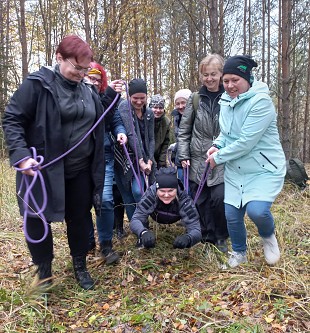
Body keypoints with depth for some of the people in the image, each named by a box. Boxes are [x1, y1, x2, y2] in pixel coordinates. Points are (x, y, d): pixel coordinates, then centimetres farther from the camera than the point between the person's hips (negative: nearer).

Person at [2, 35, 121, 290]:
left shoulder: (86, 90, 7)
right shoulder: (38, 84, -11)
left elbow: (98, 118, 22)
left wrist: (112, 95, 9)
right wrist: (21, 155, -23)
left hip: (80, 169, 5)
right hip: (43, 168, -4)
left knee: (79, 217, 14)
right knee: (37, 219, 7)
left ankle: (80, 266, 35)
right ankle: (44, 271, 30)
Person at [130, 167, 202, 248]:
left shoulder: (184, 200, -39)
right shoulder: (150, 194, -39)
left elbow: (196, 229, -42)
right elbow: (135, 219, -41)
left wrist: (187, 238, -65)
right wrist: (144, 232, -63)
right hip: (156, 216, -2)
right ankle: (142, 240, 0)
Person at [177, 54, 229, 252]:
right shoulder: (195, 99, 5)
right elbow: (184, 130, 7)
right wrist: (183, 156, 0)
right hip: (198, 160, 2)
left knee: (219, 199, -8)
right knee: (200, 201, 7)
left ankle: (221, 237, 17)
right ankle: (207, 236, 27)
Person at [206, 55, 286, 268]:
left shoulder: (261, 101, -20)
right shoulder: (226, 101, 4)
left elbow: (246, 141, -25)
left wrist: (218, 158, -15)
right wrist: (218, 146, -4)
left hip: (264, 169, -6)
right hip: (235, 170, 7)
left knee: (257, 210, -25)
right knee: (231, 214, 7)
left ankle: (268, 237, 13)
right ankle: (239, 253, 36)